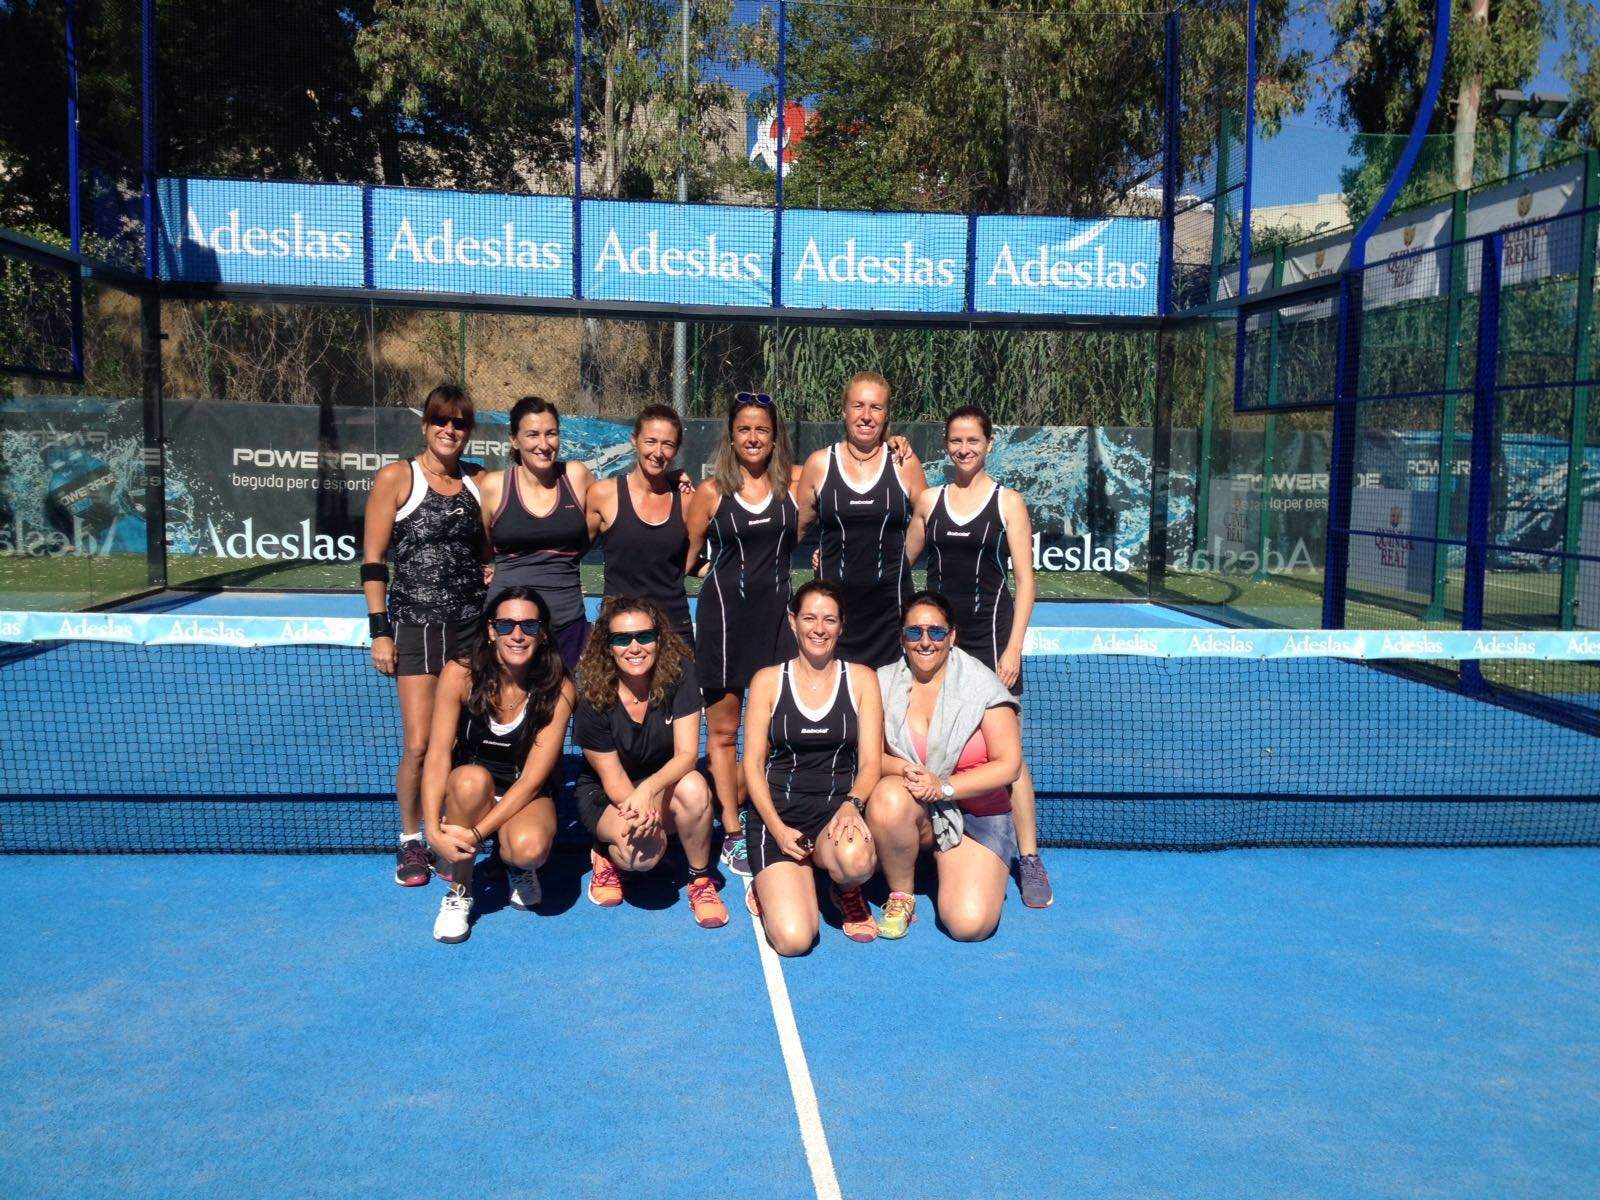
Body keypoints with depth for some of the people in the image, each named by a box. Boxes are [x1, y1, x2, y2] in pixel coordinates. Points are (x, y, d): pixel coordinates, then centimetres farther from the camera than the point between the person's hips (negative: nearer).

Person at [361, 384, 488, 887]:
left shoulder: (479, 482, 10)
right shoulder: (396, 478, -1)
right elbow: (373, 561, -2)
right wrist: (379, 631, -7)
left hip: (471, 624, 3)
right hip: (415, 624, -3)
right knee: (419, 745, -5)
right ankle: (411, 841, 15)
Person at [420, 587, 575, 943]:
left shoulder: (560, 691, -16)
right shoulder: (459, 676, -14)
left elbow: (532, 778, -19)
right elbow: (438, 755, -17)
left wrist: (476, 833, -28)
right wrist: (434, 830, -29)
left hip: (526, 798, -1)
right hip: (466, 795, 1)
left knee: (530, 848, -35)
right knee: (472, 778, -36)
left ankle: (516, 866, 6)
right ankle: (458, 891, -12)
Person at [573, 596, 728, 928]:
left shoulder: (680, 675, -18)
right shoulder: (594, 701, -20)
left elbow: (687, 753, -21)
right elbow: (612, 778, -16)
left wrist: (649, 790, -40)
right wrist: (638, 810, -37)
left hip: (665, 783, 2)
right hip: (606, 797, -1)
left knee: (694, 787, -34)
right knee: (644, 850, -32)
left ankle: (700, 881, -11)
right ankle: (607, 854, 7)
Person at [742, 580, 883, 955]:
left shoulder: (861, 679, 6)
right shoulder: (768, 681, 4)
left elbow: (870, 762, 2)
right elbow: (753, 763, 2)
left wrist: (852, 803, -19)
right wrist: (777, 828, -12)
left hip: (839, 807, 1)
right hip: (779, 810, -1)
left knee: (855, 860, -38)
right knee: (792, 939, -20)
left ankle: (847, 893, 2)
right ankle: (769, 885, 16)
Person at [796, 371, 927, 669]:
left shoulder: (905, 464, 2)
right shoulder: (819, 463, 3)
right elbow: (797, 527, 13)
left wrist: (894, 563, 6)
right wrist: (824, 556, 3)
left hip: (889, 601, 0)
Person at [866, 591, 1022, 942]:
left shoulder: (981, 684, -7)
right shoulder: (883, 683, 0)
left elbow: (1008, 765, -9)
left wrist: (944, 787, -18)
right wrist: (904, 769, -24)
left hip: (978, 814, -1)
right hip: (910, 808, 1)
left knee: (970, 924, -20)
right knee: (889, 796, -36)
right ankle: (900, 896, -8)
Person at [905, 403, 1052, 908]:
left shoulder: (1008, 502, 0)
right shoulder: (928, 500, 9)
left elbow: (1025, 581, -2)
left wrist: (1014, 648, -10)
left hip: (989, 635, -3)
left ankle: (1029, 859, 1)